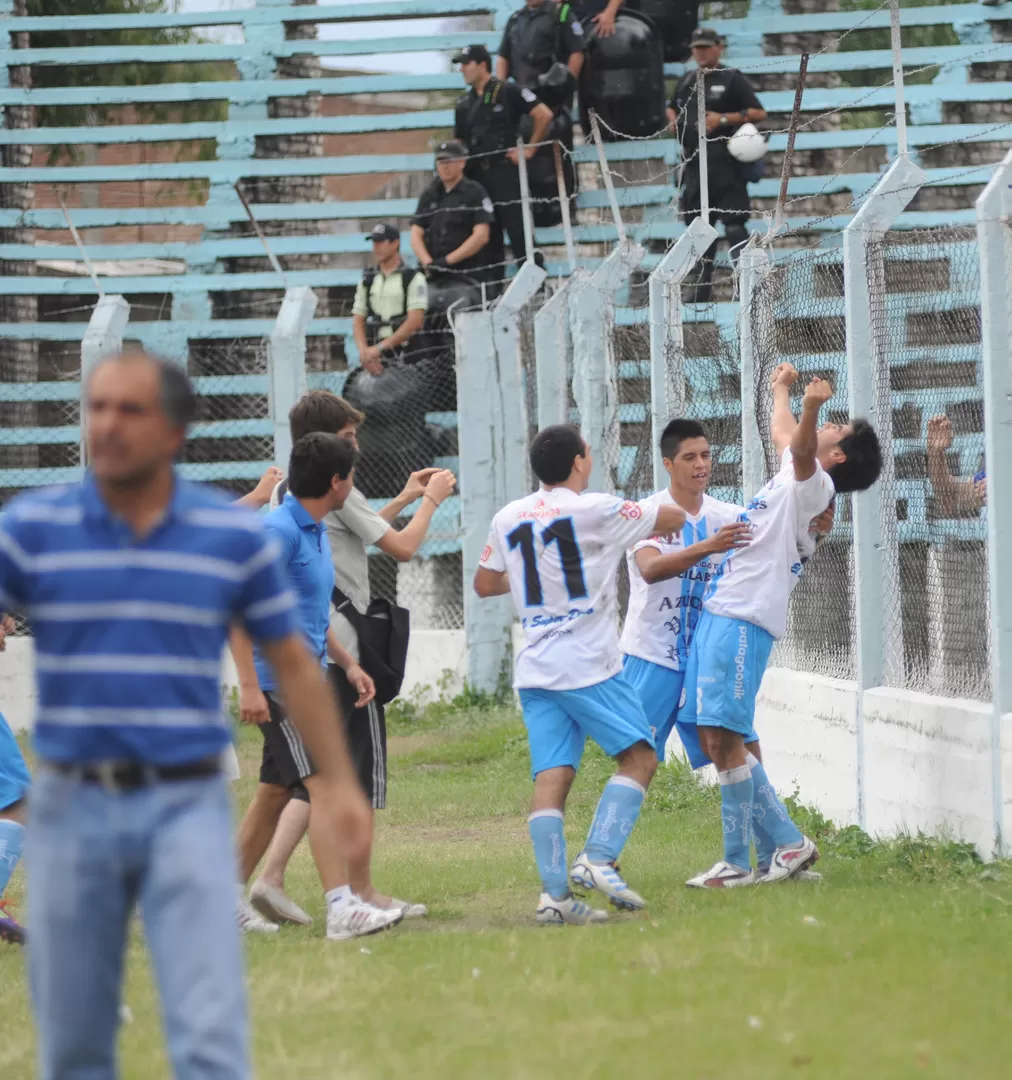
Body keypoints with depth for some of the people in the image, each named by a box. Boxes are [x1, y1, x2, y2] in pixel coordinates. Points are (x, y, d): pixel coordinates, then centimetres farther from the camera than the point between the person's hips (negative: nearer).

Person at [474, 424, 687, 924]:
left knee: (551, 776, 0)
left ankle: (554, 893, -8)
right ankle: (598, 858, -12)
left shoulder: (508, 518, 10)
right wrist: (642, 520, 27)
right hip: (589, 665, -6)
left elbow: (484, 583, 23)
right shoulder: (595, 511, -6)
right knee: (639, 756, 2)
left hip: (535, 670, 6)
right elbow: (673, 518, 5)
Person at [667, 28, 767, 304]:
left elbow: (759, 113, -6)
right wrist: (672, 120, 11)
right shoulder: (686, 81, 18)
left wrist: (723, 119, -15)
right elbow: (672, 108, 34)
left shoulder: (732, 79, -2)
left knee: (732, 223, -15)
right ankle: (703, 287, 18)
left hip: (724, 163, -7)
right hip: (694, 163, 7)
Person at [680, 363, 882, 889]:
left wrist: (811, 410, -47)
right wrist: (781, 390, 59)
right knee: (713, 741, 8)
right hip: (717, 615, 10)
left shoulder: (815, 485, -5)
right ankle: (789, 842, 12)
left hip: (743, 621, -10)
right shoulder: (794, 476, 21)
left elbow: (800, 448, -29)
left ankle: (737, 863, -5)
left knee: (725, 738, -11)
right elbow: (784, 436, 44)